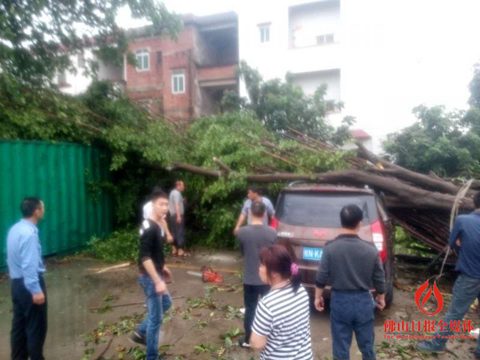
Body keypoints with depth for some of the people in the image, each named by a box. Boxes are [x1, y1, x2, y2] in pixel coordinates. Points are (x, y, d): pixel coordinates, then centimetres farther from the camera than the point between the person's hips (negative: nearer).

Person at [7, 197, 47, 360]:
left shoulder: (15, 229, 6)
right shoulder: (29, 233, -23)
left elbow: (13, 259, 14)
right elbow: (29, 265, -26)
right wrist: (36, 290, -25)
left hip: (17, 283, 9)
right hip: (29, 284, -9)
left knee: (19, 324, 18)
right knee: (37, 326, 5)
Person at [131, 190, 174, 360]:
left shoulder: (158, 225, 6)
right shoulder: (148, 227, -23)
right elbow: (145, 257, -29)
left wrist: (163, 267, 19)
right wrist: (157, 281, -29)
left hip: (156, 274, 9)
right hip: (150, 277, -9)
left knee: (166, 303, 25)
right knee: (156, 318, 2)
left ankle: (140, 332, 36)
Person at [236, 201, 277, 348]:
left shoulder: (242, 232, -15)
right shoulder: (272, 233, -14)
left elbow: (242, 251, 2)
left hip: (250, 279, 0)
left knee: (250, 309, 14)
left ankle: (248, 340, 26)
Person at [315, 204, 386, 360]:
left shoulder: (330, 248, -14)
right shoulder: (370, 249, -10)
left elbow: (321, 277, -9)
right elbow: (379, 279, 0)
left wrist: (318, 297, 7)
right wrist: (381, 297, 18)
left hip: (339, 300, -1)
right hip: (363, 301, 2)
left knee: (341, 347, 12)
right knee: (366, 345, 20)